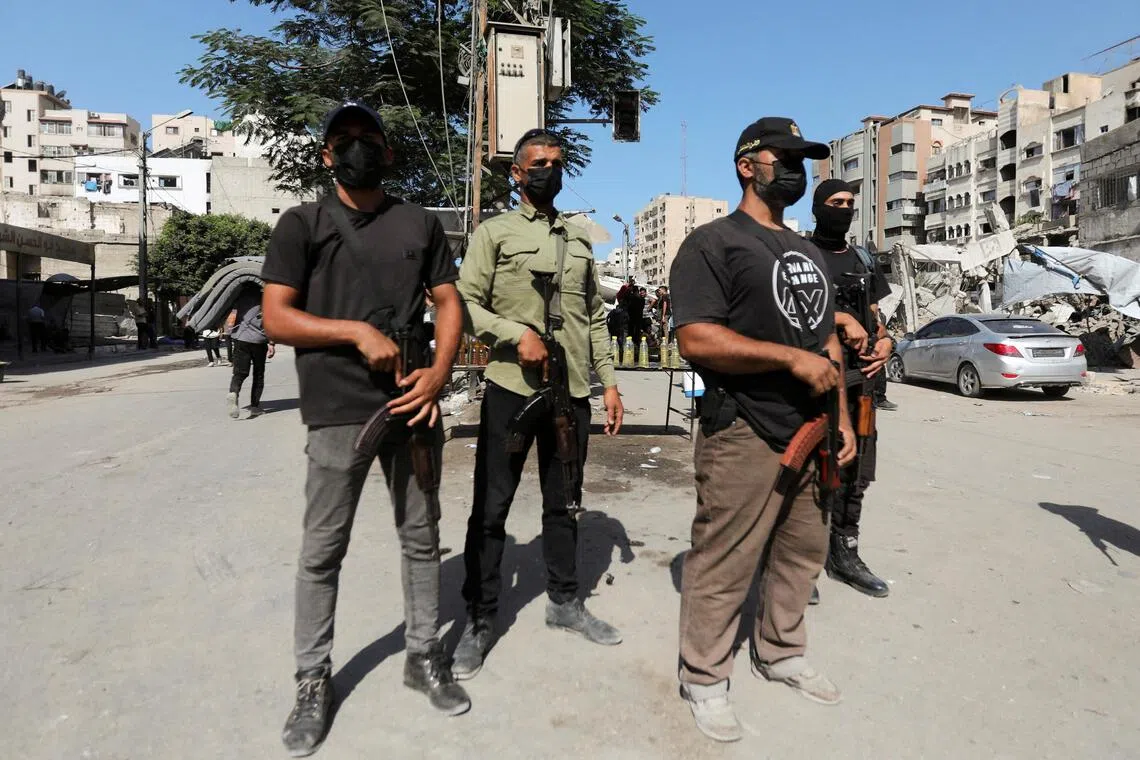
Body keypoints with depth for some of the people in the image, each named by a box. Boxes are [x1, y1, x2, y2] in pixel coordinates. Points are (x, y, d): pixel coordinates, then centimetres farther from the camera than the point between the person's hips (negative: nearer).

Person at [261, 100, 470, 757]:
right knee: (323, 550, 5)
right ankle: (314, 682, 22)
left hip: (413, 404, 3)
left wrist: (440, 373, -8)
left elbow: (450, 304, 8)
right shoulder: (303, 224, 4)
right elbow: (276, 317, -2)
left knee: (421, 537, 12)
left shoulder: (421, 224, 11)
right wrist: (359, 332, -14)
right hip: (338, 411, -2)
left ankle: (424, 657, 28)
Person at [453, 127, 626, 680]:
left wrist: (609, 381, 10)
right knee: (491, 507, 2)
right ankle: (479, 619, 15)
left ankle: (564, 602, 30)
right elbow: (465, 304, -5)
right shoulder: (494, 232, 2)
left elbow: (595, 317, 16)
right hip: (510, 389, -4)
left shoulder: (580, 241, 16)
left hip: (572, 392, 4)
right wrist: (518, 333, -19)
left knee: (562, 503, 15)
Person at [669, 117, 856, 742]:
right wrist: (793, 358, -18)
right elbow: (696, 340, -20)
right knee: (722, 567, -1)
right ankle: (703, 679, 18)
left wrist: (841, 418, 15)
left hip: (810, 434, 8)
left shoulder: (808, 253, 19)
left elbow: (828, 340, 22)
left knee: (802, 554, 17)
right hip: (745, 438, -8)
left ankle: (780, 654, 37)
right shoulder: (713, 243, -7)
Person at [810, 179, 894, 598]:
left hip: (857, 378, 6)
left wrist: (885, 340, -1)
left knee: (856, 471, 8)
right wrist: (843, 318, -19)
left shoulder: (863, 260, 20)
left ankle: (845, 552, 20)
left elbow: (874, 315, 20)